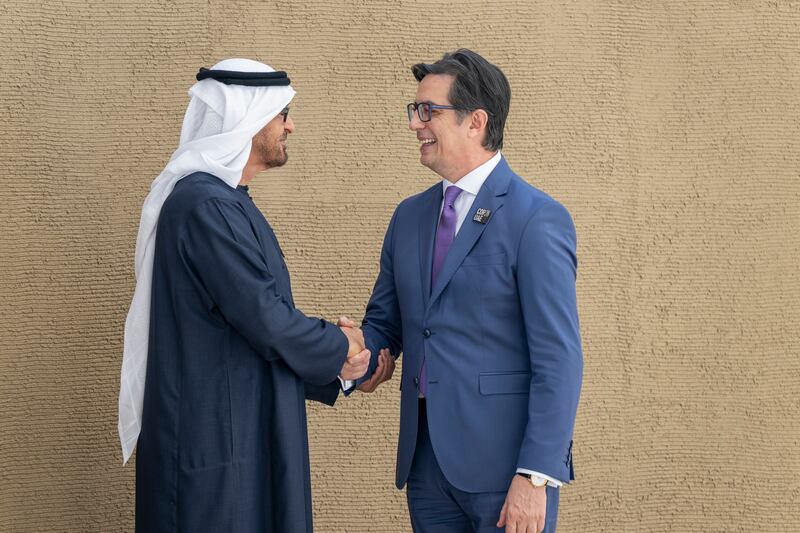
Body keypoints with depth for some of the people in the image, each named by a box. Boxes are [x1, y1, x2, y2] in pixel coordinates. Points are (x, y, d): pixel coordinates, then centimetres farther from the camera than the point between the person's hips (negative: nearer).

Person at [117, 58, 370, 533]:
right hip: (215, 439, -10)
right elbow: (266, 322, -21)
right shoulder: (206, 204, -19)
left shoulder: (221, 198, 12)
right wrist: (339, 346, -3)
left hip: (237, 430, 10)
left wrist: (331, 360, 4)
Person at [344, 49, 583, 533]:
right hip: (427, 457, 6)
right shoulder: (409, 216, 11)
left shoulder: (537, 219, -10)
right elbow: (385, 323, 18)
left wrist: (535, 476, -18)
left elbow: (558, 360, -13)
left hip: (505, 463, -6)